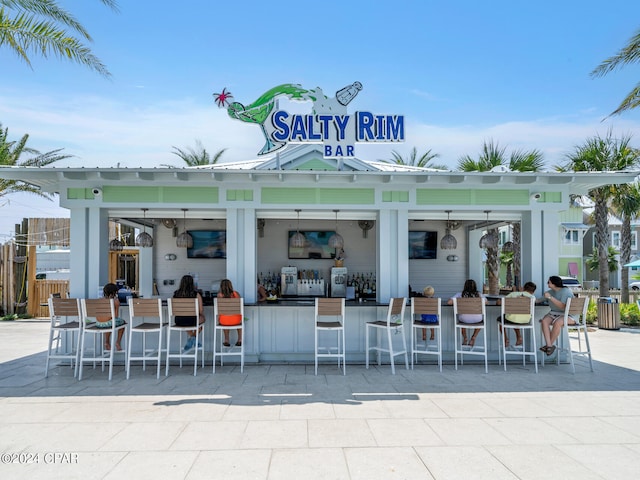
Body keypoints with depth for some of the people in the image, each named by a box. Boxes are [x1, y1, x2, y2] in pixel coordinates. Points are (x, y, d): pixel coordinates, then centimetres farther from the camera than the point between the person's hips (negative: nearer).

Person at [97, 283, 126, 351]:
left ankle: (107, 343, 41)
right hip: (108, 323, -5)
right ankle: (118, 342, 26)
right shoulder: (116, 301, -2)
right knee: (122, 322, 28)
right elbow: (116, 316, 1)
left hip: (98, 324, 5)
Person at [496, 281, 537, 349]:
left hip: (512, 319, -3)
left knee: (499, 319, 31)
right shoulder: (532, 297, 4)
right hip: (526, 320, 3)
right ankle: (519, 338, 32)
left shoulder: (513, 294, 0)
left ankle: (506, 340, 23)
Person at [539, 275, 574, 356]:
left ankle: (550, 344, -18)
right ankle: (549, 345, -32)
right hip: (554, 313, 6)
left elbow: (563, 306, -23)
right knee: (544, 321, -26)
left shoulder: (566, 291, -12)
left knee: (557, 323, -37)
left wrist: (550, 297, -25)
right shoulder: (550, 292, 9)